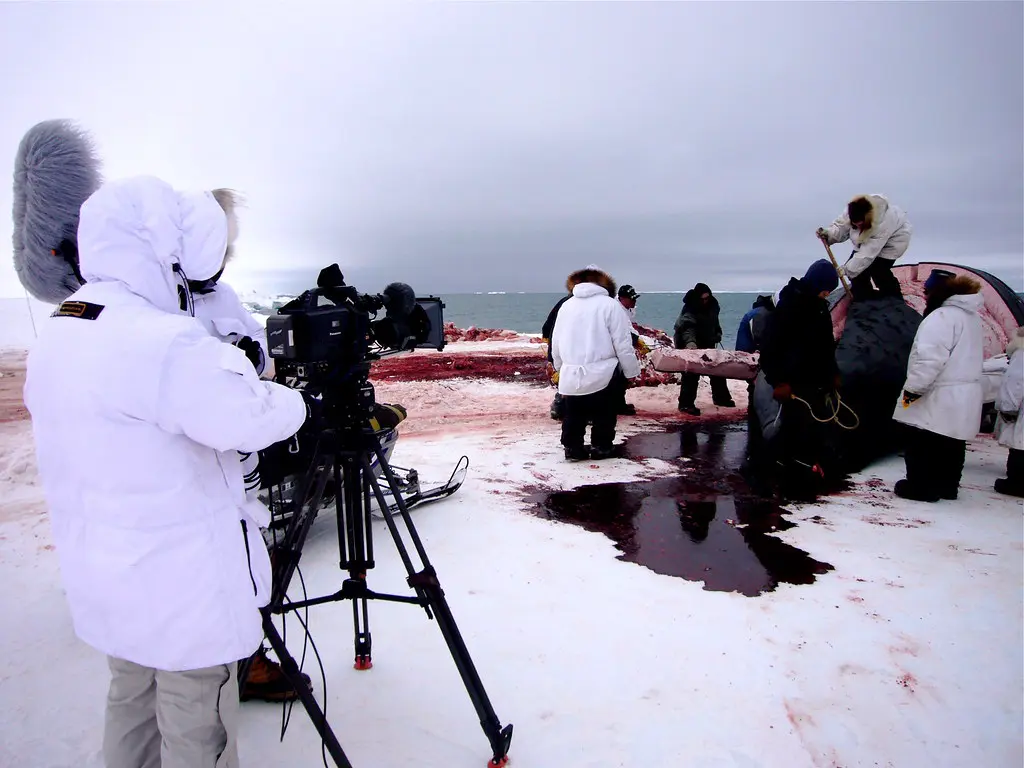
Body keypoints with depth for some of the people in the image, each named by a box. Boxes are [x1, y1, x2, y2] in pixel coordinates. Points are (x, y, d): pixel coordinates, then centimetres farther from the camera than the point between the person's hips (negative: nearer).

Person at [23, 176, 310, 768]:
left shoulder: (54, 338, 4)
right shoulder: (164, 342, -26)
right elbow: (251, 419, -23)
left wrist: (229, 365, 5)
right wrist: (304, 398, -4)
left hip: (104, 582, 9)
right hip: (182, 590, -9)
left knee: (133, 701, 26)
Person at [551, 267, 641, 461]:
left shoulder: (566, 306, 9)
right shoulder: (610, 304, -5)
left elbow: (556, 344, 14)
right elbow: (622, 345, -7)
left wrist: (561, 367, 28)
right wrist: (632, 371, 3)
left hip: (571, 376, 4)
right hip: (601, 374, -4)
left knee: (573, 415, 17)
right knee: (604, 414, 14)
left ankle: (572, 447, 20)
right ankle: (601, 447, 21)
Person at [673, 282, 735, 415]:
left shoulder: (712, 305, -2)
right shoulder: (689, 309, -25)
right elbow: (687, 328, -42)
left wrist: (717, 333, 7)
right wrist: (690, 342, -58)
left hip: (707, 344, 8)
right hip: (689, 345, -8)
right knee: (691, 374, -13)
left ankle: (720, 397, 33)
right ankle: (686, 404, -7)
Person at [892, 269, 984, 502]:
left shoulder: (942, 317, -18)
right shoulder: (972, 317, 16)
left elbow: (930, 358, -26)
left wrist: (913, 387, -19)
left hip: (940, 397, -10)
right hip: (963, 396, 10)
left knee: (923, 444, -1)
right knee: (951, 445, 16)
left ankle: (922, 486, 4)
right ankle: (947, 485, 25)